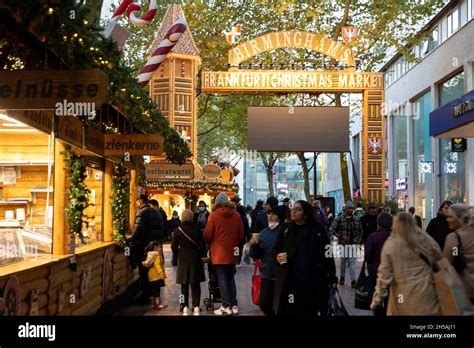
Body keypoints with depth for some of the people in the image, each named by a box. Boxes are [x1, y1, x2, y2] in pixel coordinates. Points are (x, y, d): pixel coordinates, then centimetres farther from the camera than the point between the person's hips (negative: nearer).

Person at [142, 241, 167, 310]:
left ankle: (153, 304, 19)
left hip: (151, 275, 9)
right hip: (156, 275, -9)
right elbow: (157, 265, -25)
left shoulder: (151, 254, 15)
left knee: (152, 290, 12)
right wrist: (161, 273, -30)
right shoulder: (157, 255, -14)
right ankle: (158, 304, -10)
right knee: (157, 289, -9)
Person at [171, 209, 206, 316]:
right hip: (195, 258, 1)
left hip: (183, 259, -1)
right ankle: (196, 307, 3)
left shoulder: (178, 230, -7)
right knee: (195, 284, 8)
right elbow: (202, 245, -2)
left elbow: (174, 247, -5)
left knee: (184, 284, 8)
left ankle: (185, 307, 6)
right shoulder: (197, 229, -4)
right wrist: (201, 254, 13)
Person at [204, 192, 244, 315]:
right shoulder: (236, 215, 2)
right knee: (231, 278, 13)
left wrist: (209, 243, 14)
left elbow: (207, 234, -8)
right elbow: (241, 234, 6)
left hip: (219, 253, -4)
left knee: (222, 280, 0)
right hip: (232, 253, 4)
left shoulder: (214, 215, -9)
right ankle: (234, 305, 12)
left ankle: (226, 307, -1)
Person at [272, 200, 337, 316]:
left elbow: (327, 254, 0)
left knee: (311, 312, 5)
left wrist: (331, 277, -2)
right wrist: (278, 256, -12)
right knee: (289, 311, 2)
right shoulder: (286, 229, 6)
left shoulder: (317, 230, -1)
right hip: (290, 280, 2)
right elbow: (275, 249, 11)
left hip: (313, 281, -2)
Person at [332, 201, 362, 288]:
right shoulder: (339, 219, -6)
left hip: (353, 244, 1)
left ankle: (353, 280, -5)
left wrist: (358, 240, 2)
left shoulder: (357, 219, 6)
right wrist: (341, 236, -13)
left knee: (352, 262, -4)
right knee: (343, 261, 11)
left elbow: (360, 231, 12)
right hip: (343, 243, -1)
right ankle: (342, 277, 29)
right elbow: (334, 229, -4)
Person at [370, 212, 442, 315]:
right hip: (425, 293, 1)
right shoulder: (426, 240, -2)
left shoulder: (390, 245, -8)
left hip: (402, 297, -1)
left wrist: (378, 297, -1)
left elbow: (384, 274, -7)